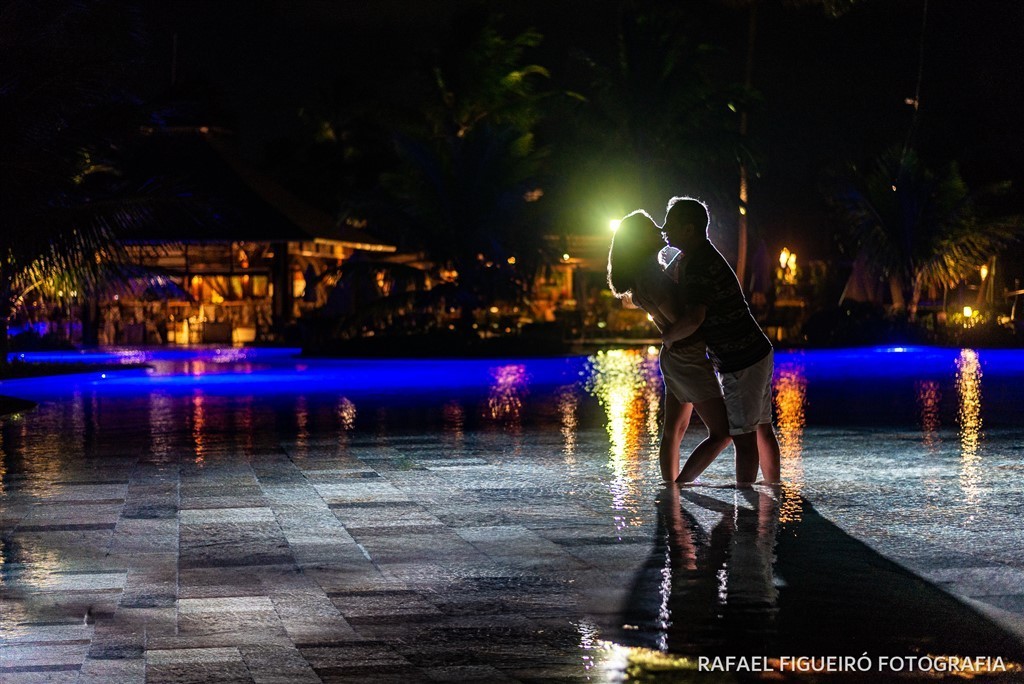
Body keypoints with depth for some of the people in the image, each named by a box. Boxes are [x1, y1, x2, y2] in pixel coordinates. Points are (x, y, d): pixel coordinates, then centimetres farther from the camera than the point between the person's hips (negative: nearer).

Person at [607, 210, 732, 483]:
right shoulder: (650, 275, -23)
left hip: (674, 357, 10)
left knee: (674, 430, 14)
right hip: (689, 358, -10)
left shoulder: (647, 272, 6)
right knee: (721, 433, -4)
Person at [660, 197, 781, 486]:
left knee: (743, 436, -5)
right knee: (762, 429, 16)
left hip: (741, 364, -10)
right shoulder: (703, 256, 12)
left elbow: (692, 320, -34)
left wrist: (668, 337, -15)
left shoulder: (699, 266, -21)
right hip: (758, 354, 10)